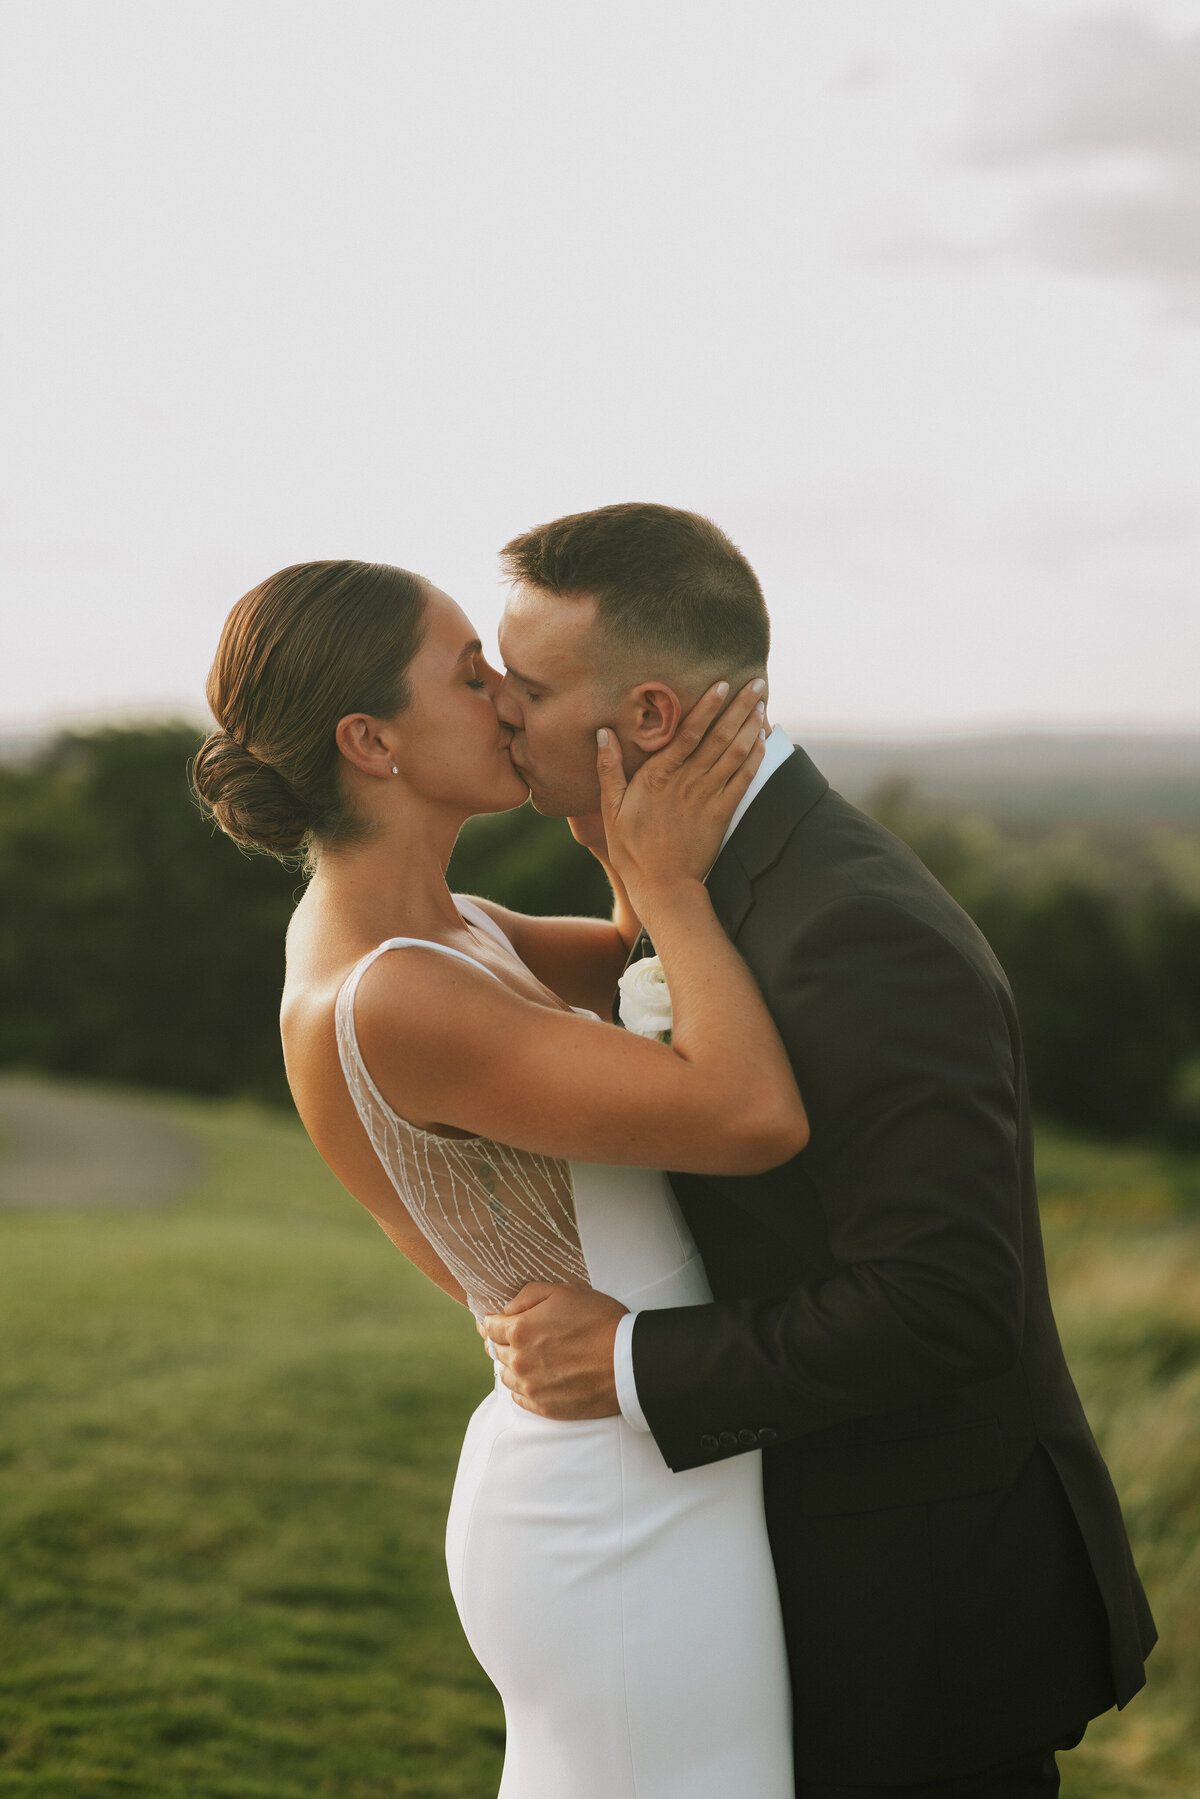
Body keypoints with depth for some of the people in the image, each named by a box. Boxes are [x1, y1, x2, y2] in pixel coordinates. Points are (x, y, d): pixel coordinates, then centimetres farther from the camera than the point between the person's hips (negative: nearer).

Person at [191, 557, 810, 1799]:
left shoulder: (368, 929, 3)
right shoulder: (386, 1009, -26)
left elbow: (646, 963, 16)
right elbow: (757, 1118, -29)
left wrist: (635, 863, -4)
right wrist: (667, 876, -19)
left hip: (582, 1487, 10)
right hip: (632, 1530, -10)